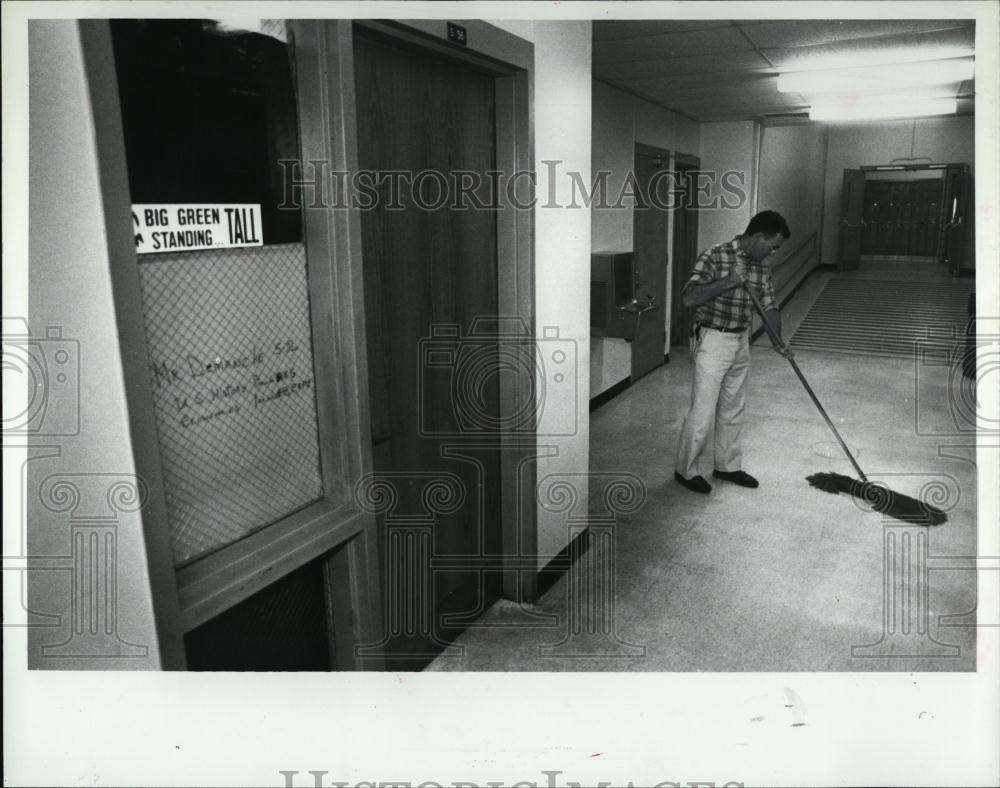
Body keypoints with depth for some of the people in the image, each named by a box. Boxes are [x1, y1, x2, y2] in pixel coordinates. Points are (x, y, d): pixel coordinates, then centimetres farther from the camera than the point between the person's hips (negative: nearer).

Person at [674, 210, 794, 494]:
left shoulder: (761, 267, 6)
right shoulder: (715, 256, -16)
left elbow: (769, 305, 11)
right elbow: (688, 298, -24)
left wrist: (777, 340, -1)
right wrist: (727, 282, -29)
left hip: (741, 343, 7)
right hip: (713, 341, -7)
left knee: (733, 410, 16)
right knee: (702, 412, -2)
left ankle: (727, 466, 31)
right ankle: (685, 470, 13)